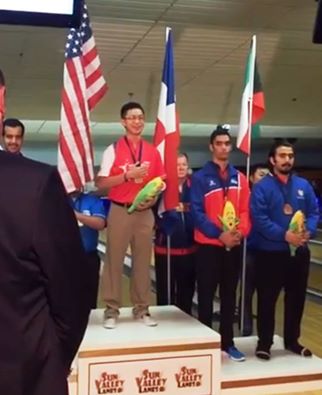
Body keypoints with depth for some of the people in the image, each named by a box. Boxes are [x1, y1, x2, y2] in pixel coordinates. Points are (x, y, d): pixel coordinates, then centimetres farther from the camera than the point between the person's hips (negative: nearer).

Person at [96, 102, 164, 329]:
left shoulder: (153, 152, 8)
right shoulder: (113, 150, -2)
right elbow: (101, 183, -7)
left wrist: (153, 199, -7)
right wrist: (127, 175, -17)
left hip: (145, 213, 3)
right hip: (120, 211, -3)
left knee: (143, 261, 7)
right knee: (114, 260, 0)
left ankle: (142, 309, 16)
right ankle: (112, 310, 7)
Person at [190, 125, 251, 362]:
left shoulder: (240, 178, 9)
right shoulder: (200, 178, -5)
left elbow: (245, 210, 6)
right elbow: (197, 213, -11)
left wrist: (241, 232, -12)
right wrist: (219, 234, -19)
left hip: (234, 245, 4)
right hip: (209, 245, -4)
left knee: (230, 295, 11)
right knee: (206, 296, 3)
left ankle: (228, 342, 22)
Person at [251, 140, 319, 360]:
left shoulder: (304, 185, 8)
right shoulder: (262, 187, -7)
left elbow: (314, 212, 5)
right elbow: (259, 219, -16)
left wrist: (308, 231, -14)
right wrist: (284, 235, -23)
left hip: (300, 252, 5)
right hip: (271, 253, -4)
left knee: (297, 299, 13)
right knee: (267, 300, 3)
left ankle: (292, 340, 27)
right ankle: (264, 343, 15)